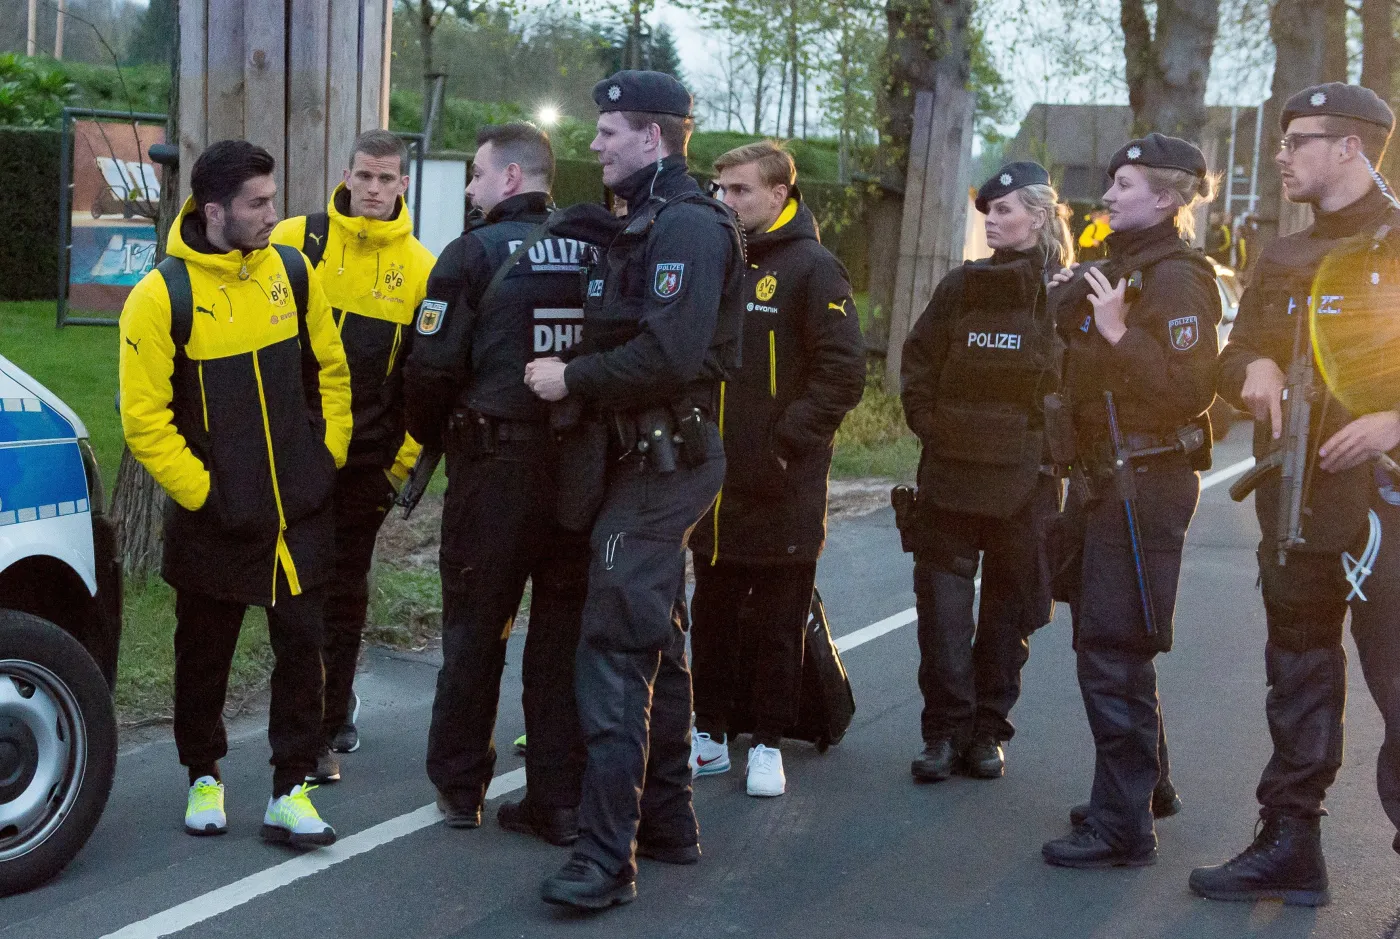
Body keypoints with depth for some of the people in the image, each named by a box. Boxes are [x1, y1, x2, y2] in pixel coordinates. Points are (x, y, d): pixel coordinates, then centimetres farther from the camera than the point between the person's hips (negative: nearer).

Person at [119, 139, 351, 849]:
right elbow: (143, 419, -11)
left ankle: (290, 793, 11)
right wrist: (201, 491, -12)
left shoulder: (292, 272, 0)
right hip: (213, 519, -3)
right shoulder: (161, 296, -13)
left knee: (302, 646, 2)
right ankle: (204, 777, 32)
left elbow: (329, 369, 12)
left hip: (300, 515, 3)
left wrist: (330, 453, 7)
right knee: (204, 654, 12)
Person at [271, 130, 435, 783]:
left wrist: (406, 458, 0)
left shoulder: (418, 267, 2)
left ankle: (322, 733, 13)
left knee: (344, 592, 5)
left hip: (368, 455, 0)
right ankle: (336, 702, 26)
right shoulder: (295, 241, -1)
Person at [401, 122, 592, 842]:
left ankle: (459, 785, 21)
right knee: (563, 632, 9)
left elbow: (432, 368, -9)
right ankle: (560, 799, 13)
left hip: (494, 465, -4)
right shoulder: (593, 253, 5)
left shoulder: (475, 253, -8)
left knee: (474, 629, 10)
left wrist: (428, 437, 9)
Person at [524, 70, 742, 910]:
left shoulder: (687, 225, -15)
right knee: (655, 642, 16)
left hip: (663, 463, -11)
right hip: (647, 459, 11)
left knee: (615, 650, -13)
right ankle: (668, 821, 28)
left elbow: (669, 352, -26)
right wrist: (577, 377, 5)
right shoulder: (645, 224, 18)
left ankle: (608, 859, -11)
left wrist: (573, 380, -17)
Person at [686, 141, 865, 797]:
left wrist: (787, 441, -16)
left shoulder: (812, 268, -7)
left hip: (781, 490, -6)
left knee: (778, 624, 5)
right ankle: (709, 737, 24)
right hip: (713, 483, 6)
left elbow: (843, 372, -12)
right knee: (711, 615, 13)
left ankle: (768, 745, 16)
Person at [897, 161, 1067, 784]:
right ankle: (946, 731, 6)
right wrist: (929, 426, 1)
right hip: (949, 475, 2)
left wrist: (1051, 446, -6)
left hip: (1026, 482, -1)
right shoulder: (962, 286, 6)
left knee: (1008, 611, 8)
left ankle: (987, 732, 18)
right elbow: (917, 364, 10)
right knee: (943, 611, -2)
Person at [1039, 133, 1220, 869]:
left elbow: (1190, 390, -24)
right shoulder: (1119, 270, 15)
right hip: (1106, 478, 10)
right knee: (1103, 640, 19)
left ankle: (1123, 825, 0)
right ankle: (1145, 782, 35)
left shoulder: (1175, 280, -14)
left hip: (1145, 485, -10)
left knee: (1113, 654, -8)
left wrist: (1119, 333, -27)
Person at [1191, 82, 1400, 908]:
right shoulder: (1283, 261, 15)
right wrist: (1255, 368, -5)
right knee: (1299, 684, 14)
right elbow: (1235, 357, 18)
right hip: (1295, 500, 7)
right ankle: (1290, 846, 24)